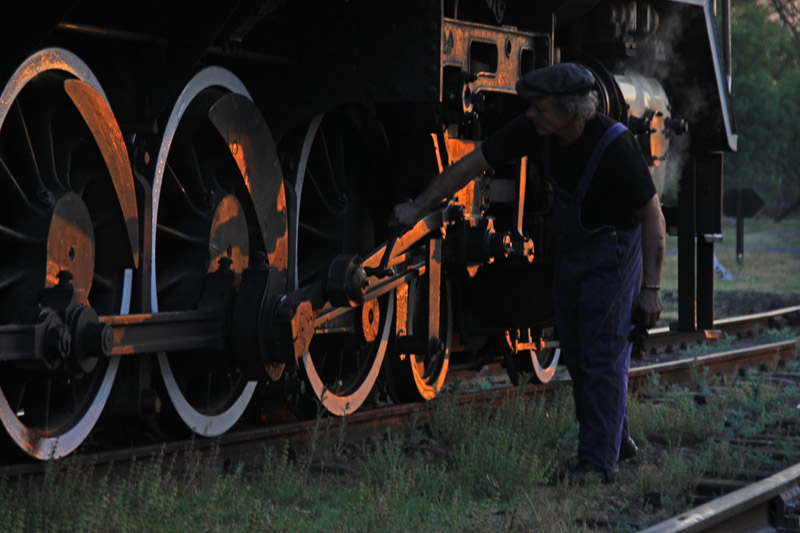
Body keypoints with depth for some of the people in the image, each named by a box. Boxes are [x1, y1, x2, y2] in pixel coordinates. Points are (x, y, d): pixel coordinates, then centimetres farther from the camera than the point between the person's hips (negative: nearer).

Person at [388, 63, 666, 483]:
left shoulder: (615, 146, -31)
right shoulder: (533, 131, -16)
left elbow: (652, 216, -21)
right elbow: (472, 164, -8)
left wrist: (651, 287, -20)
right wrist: (419, 207, -8)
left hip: (612, 248, -7)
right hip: (569, 245, 7)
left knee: (603, 353, -10)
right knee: (576, 352, 12)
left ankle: (600, 461, -7)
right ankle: (616, 439, 26)